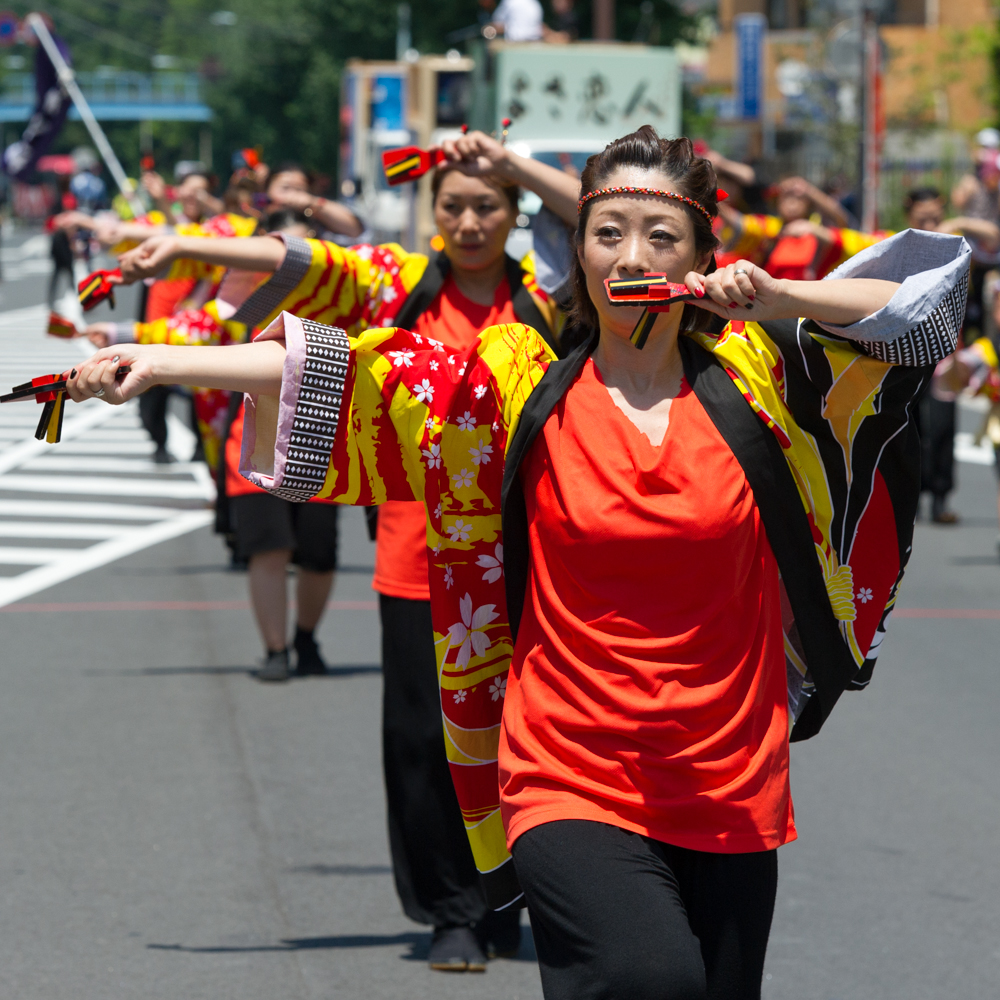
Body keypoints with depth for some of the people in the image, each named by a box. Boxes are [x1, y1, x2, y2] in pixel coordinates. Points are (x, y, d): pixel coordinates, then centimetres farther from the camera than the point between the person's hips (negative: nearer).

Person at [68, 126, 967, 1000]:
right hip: (572, 786, -3)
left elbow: (927, 295, 5)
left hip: (728, 795, 3)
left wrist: (776, 299, -10)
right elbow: (355, 376, -4)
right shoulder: (528, 389, -1)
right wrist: (162, 363, -11)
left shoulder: (752, 375, 2)